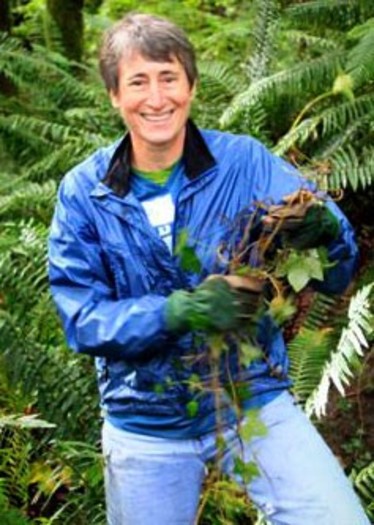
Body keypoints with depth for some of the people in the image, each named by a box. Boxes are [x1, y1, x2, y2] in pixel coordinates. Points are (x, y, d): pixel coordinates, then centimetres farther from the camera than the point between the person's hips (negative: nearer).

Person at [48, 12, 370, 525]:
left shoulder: (245, 161, -9)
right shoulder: (83, 192, -7)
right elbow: (83, 320, -10)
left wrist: (324, 230, -36)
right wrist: (178, 311, -28)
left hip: (254, 397, -1)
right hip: (146, 421, 1)